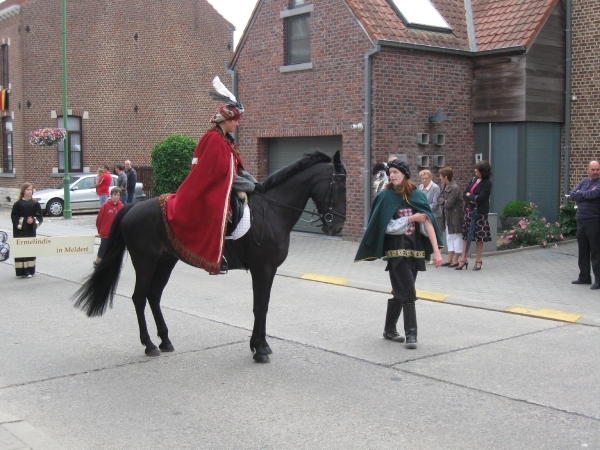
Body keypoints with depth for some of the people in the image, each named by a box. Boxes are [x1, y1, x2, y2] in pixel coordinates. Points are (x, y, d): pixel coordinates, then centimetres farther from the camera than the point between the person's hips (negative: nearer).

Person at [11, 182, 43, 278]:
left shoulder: (35, 204, 6)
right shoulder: (18, 204, -4)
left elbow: (40, 216, 7)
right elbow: (14, 216, -6)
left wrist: (34, 220, -12)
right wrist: (25, 220, -16)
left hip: (31, 230, 4)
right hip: (21, 230, -4)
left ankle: (30, 270, 15)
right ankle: (23, 271, -6)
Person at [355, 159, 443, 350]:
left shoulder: (418, 196, 1)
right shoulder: (385, 197, -4)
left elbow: (428, 223, -5)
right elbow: (387, 226, -7)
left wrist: (436, 251, -12)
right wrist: (411, 219, -12)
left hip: (415, 249, 3)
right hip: (396, 250, -3)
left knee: (400, 291, 13)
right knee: (407, 291, -10)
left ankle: (390, 329, 27)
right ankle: (410, 333, -3)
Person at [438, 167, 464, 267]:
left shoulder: (454, 188, -21)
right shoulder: (443, 186, 7)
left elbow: (449, 204, -23)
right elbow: (439, 198, 7)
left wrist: (443, 202, -3)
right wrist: (444, 201, -13)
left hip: (455, 215, -9)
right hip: (447, 215, 9)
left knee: (456, 236, 0)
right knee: (449, 237, 14)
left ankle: (455, 260, 6)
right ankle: (450, 259, 21)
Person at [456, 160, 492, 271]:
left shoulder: (487, 183, -8)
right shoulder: (474, 179, 11)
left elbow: (480, 198, -18)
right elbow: (464, 194, 7)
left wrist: (469, 195, -3)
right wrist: (472, 199, -11)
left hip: (479, 212, -6)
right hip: (469, 211, 6)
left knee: (479, 237, 1)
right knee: (466, 235, 6)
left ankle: (478, 261, 10)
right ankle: (464, 260, 11)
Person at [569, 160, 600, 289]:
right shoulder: (583, 182, 14)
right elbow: (571, 196, 4)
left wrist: (580, 194, -5)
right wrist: (587, 195, -9)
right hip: (581, 221, 6)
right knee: (582, 251, 13)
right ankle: (584, 277, 23)